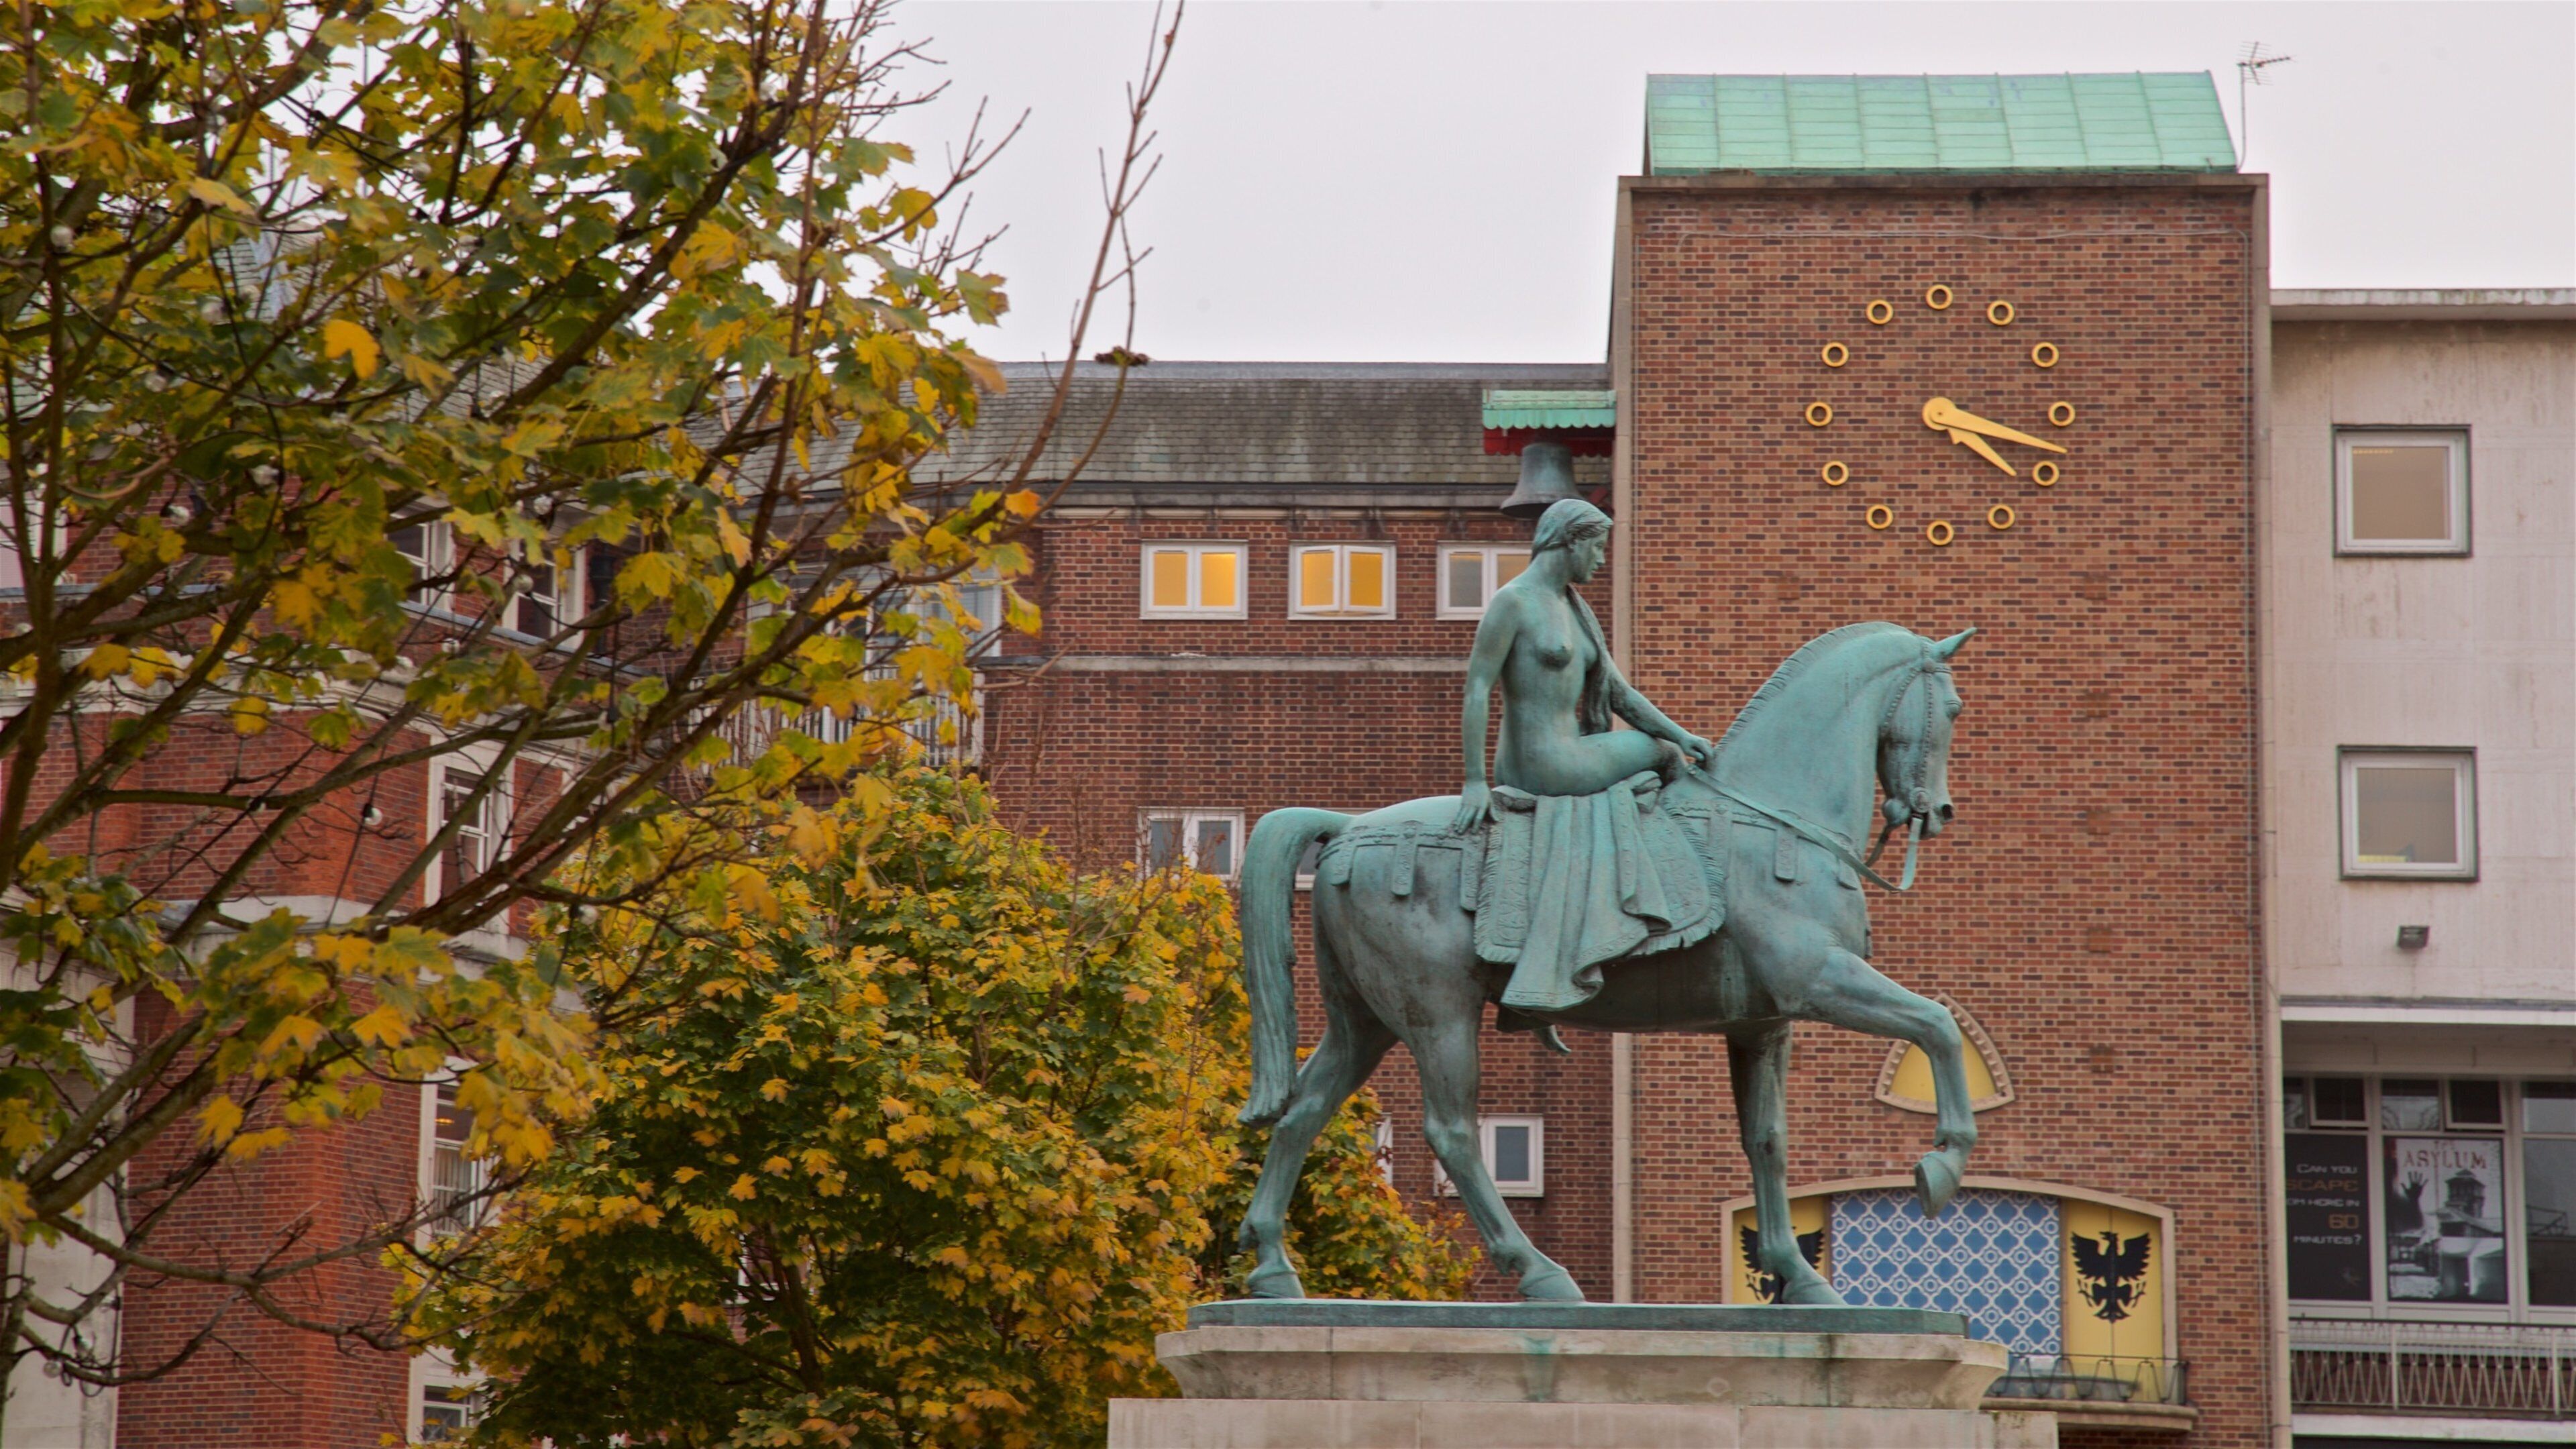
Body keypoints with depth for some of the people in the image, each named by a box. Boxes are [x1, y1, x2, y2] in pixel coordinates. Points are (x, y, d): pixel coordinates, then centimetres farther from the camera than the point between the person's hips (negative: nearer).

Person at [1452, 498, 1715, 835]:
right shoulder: (1512, 601, -12)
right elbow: (1476, 690, -17)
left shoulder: (1578, 612, 16)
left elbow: (1619, 694, 17)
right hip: (1547, 768, -9)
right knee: (1662, 750, 9)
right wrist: (1475, 782, -22)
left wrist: (1681, 735, 5)